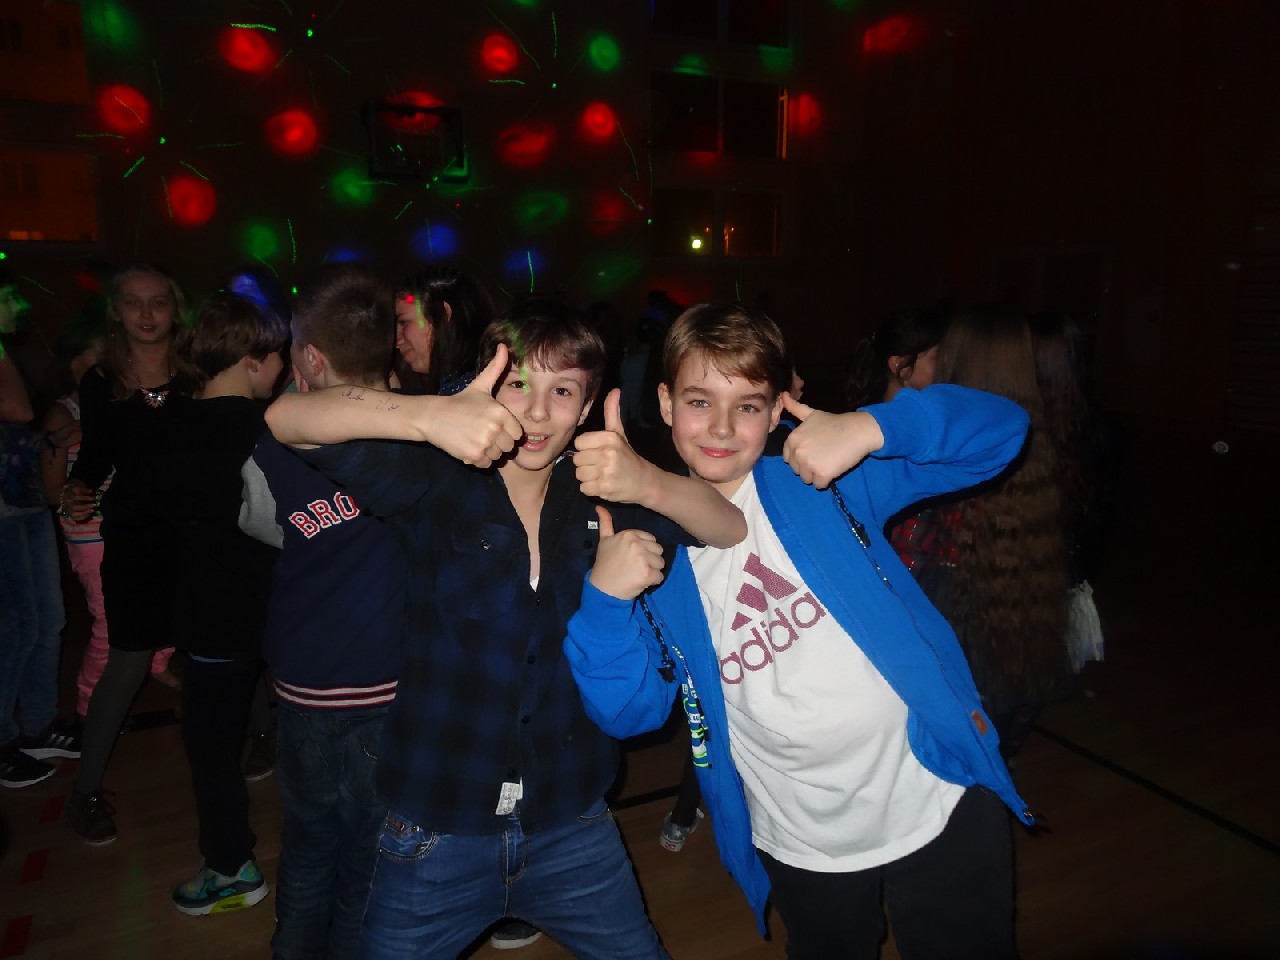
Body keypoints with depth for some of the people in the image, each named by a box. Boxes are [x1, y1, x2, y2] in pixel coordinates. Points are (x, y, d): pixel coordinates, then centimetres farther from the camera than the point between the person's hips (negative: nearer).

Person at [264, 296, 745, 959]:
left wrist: (651, 485, -31)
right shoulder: (437, 482, -10)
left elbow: (733, 529, -9)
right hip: (436, 832, -2)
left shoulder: (600, 494, -1)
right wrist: (427, 414, -41)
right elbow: (285, 419, -21)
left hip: (573, 826, 3)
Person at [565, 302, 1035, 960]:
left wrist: (868, 428, -29)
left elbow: (999, 429, -12)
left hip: (939, 805, -1)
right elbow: (630, 711, -5)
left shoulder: (825, 475, -10)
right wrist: (605, 598, -22)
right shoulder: (649, 544, -4)